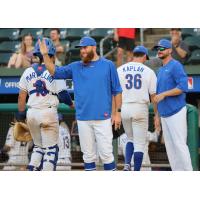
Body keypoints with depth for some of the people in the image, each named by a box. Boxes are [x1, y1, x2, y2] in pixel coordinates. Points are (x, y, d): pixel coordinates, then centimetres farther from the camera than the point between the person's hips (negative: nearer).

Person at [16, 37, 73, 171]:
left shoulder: (28, 71, 4)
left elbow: (22, 95, 5)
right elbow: (63, 95, -6)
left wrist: (21, 112, 13)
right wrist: (71, 103, 13)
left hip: (32, 113, 5)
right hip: (49, 113, -4)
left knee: (38, 146, 20)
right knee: (51, 148, 4)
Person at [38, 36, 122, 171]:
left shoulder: (108, 65, 4)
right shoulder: (75, 67, 12)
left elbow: (117, 91, 4)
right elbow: (55, 72, 9)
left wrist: (118, 112, -2)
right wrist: (45, 55, -3)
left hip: (103, 118, -3)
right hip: (83, 118, 3)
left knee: (106, 153, -6)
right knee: (88, 154, 8)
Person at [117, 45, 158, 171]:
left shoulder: (120, 70, 5)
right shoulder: (149, 72, -1)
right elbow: (154, 95, -3)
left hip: (124, 108, 3)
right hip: (141, 109, -3)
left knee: (131, 139, 22)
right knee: (139, 144, 3)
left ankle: (127, 164, 0)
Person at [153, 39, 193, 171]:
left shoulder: (175, 66, -8)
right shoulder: (161, 70, 19)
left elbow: (183, 87, -19)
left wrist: (163, 94, -20)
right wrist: (157, 112, 20)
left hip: (176, 112, -9)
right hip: (164, 114, 9)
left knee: (179, 144, -12)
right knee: (170, 145, 8)